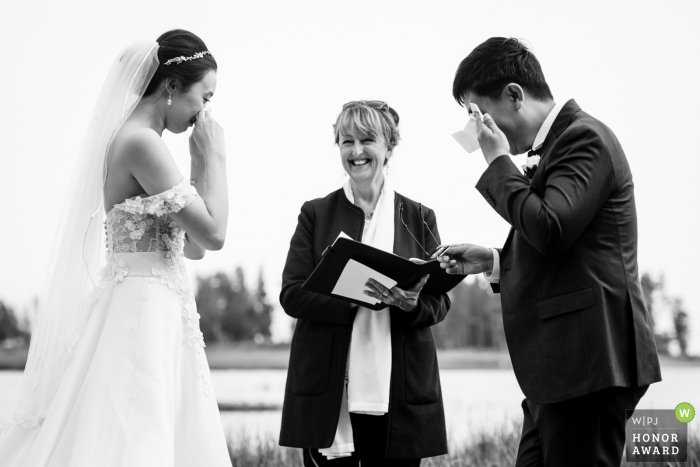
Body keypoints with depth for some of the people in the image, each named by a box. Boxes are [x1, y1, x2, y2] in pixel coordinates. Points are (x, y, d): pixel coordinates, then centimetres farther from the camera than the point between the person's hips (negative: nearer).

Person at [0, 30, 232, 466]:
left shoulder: (138, 141, 15)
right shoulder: (142, 143, -14)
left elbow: (192, 246, 18)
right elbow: (212, 234, -15)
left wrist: (200, 164, 12)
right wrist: (214, 156, -4)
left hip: (157, 315, 10)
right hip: (143, 314, -10)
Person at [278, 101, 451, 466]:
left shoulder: (419, 218, 10)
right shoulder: (316, 214, 8)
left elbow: (439, 302, 5)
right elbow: (292, 294, -1)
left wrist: (410, 303, -18)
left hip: (400, 395, 1)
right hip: (328, 392, -1)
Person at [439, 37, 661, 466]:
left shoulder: (584, 138, -9)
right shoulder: (557, 142, 20)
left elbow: (550, 229, -22)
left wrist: (499, 162, -10)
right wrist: (493, 261, 15)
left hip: (590, 360, -10)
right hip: (561, 366, 10)